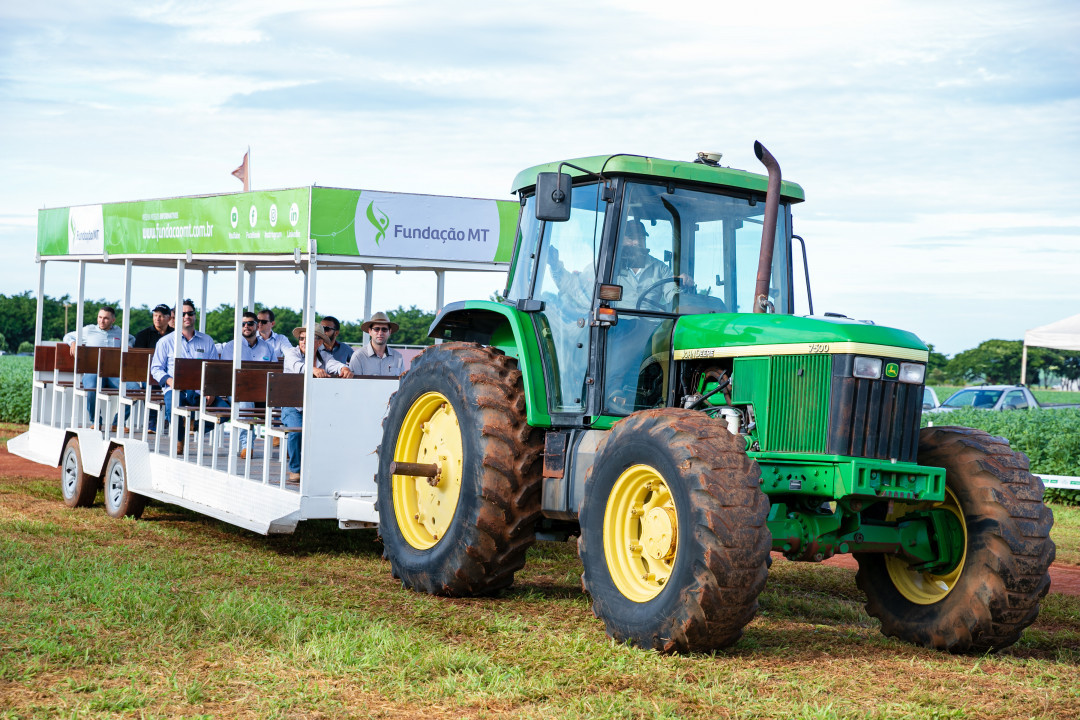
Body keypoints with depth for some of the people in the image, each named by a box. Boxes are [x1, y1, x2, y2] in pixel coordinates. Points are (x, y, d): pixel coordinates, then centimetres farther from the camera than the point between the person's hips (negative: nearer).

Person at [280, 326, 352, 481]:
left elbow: (334, 364, -15)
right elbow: (297, 365, -26)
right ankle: (295, 469, -5)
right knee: (296, 430, -29)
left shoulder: (324, 357, 7)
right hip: (293, 407, -2)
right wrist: (313, 369, -48)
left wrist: (344, 369, -41)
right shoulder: (291, 353, -2)